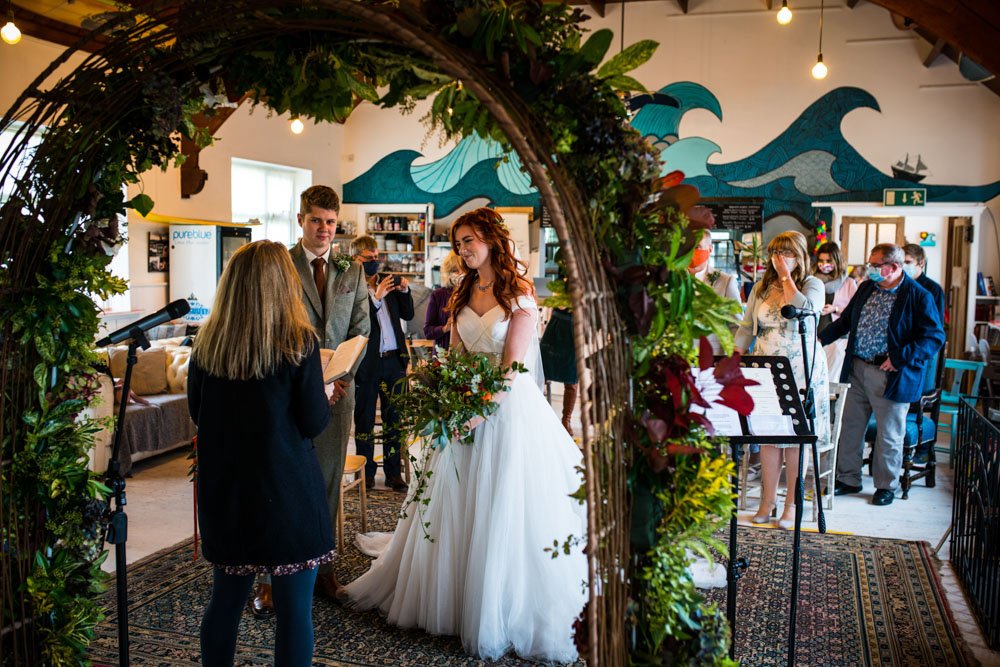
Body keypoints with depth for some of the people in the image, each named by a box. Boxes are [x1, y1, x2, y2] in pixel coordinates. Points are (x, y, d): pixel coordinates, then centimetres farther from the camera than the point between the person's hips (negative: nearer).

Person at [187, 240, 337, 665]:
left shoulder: (208, 340, -1)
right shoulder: (298, 340, -13)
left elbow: (196, 411, 11)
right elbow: (313, 423, -11)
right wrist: (325, 395, 8)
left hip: (223, 488, 5)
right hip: (287, 489, -5)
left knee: (225, 599, 20)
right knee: (294, 609, 8)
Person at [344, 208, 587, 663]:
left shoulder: (519, 293, -8)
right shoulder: (464, 293, 11)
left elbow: (512, 366, -14)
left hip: (508, 406, -6)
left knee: (505, 510, 2)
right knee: (455, 503, 12)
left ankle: (504, 611, 18)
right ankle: (454, 596, 29)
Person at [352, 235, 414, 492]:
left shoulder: (389, 280, 8)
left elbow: (408, 315, 11)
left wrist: (404, 291, -5)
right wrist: (376, 297, -24)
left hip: (394, 359, 5)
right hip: (367, 362, -4)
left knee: (394, 417, 10)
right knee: (364, 419, 9)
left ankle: (393, 471, 20)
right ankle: (366, 471, 21)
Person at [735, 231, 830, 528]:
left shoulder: (812, 285, 0)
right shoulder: (761, 287, 12)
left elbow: (804, 311, -21)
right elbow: (746, 328, 14)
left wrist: (787, 278, -11)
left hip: (801, 372, -3)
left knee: (796, 437, 0)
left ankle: (792, 503, 11)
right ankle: (768, 498, 15)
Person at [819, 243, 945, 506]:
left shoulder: (919, 297, -10)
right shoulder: (866, 288, 10)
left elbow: (935, 336, -14)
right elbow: (845, 321, 19)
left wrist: (901, 358, -21)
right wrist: (821, 338, 6)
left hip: (891, 376, -6)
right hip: (856, 370, 6)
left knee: (889, 433, 6)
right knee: (850, 426, 11)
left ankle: (886, 485, 22)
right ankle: (848, 479, 25)